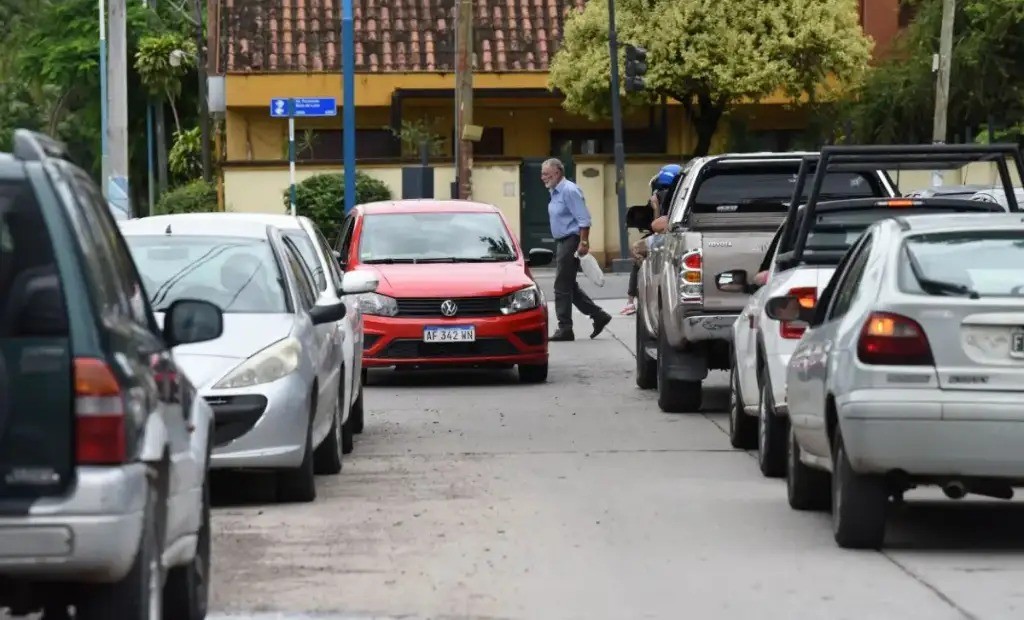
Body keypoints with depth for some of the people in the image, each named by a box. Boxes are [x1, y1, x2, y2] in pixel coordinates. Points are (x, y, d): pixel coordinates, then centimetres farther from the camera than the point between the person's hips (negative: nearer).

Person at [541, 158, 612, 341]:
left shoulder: (569, 191, -15)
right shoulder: (555, 193, 15)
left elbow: (584, 219, -20)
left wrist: (583, 243, -24)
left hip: (571, 242, -10)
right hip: (562, 242, 10)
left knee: (563, 287, -6)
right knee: (569, 286, 13)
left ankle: (565, 329, -1)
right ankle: (599, 316, 19)